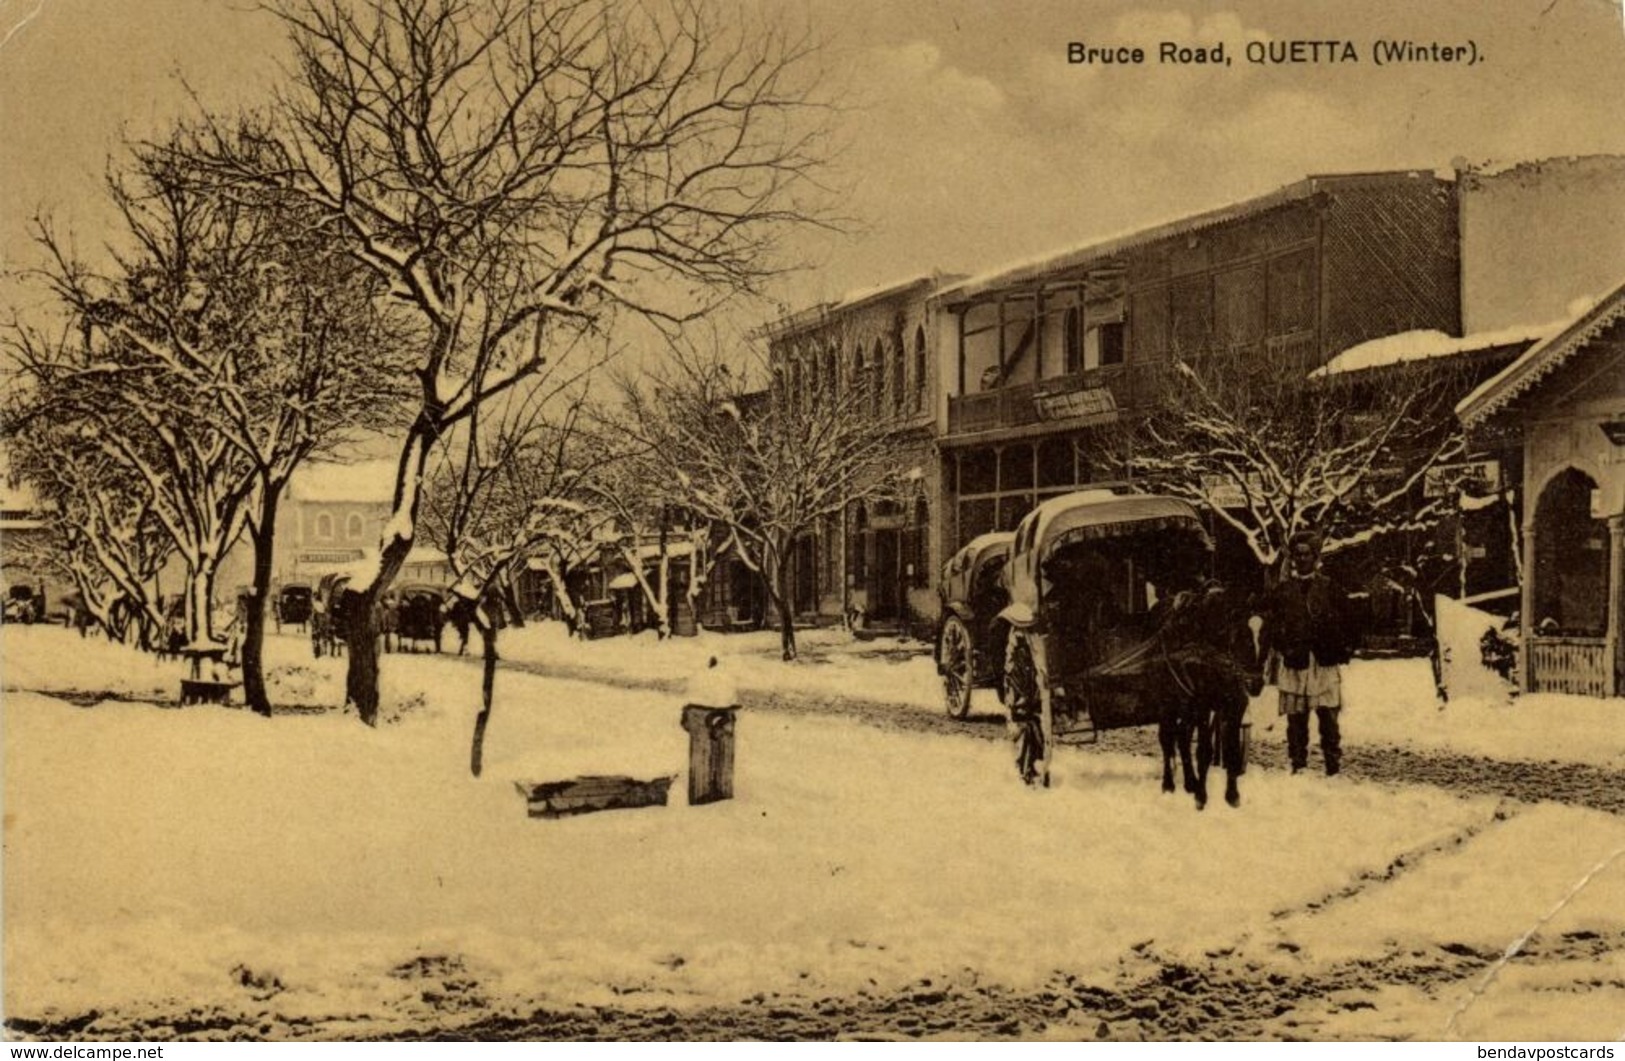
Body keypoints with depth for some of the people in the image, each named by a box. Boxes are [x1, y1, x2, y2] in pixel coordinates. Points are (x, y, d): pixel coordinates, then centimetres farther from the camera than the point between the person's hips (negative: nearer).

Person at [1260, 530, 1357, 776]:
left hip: (1325, 663, 0)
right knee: (1296, 717, 3)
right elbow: (1270, 624, 5)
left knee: (1328, 715, -3)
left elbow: (1345, 622, 9)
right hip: (1294, 663, 1)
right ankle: (1298, 765, 9)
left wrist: (1344, 650, 2)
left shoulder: (1329, 588, 8)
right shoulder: (1282, 590, 8)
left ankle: (1333, 763, 2)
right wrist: (1272, 653, -3)